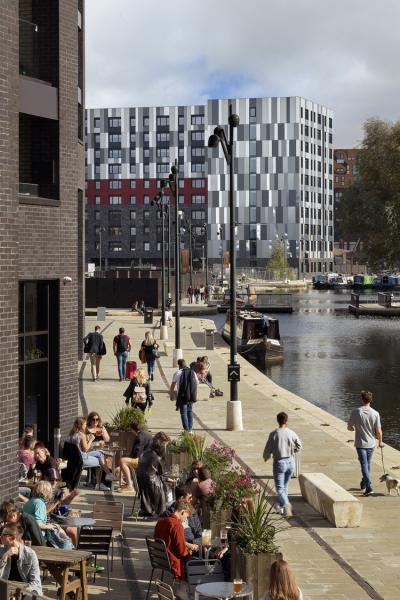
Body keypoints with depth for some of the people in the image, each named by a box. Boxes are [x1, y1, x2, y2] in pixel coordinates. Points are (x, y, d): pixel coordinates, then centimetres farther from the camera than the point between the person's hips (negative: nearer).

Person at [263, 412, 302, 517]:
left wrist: (265, 457, 14)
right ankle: (282, 507, 29)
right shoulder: (291, 433, -4)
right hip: (290, 462, 4)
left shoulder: (274, 434, -11)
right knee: (285, 485, 20)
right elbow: (299, 446, 3)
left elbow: (268, 449, -7)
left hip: (279, 462, -3)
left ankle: (286, 504, -26)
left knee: (279, 488, -2)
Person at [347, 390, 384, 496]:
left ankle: (368, 487, -15)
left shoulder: (355, 412, -13)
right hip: (371, 443, 3)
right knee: (368, 464, 19)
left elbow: (349, 427, -4)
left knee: (364, 465, -2)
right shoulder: (375, 414, -10)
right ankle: (364, 484, 36)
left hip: (360, 443, -2)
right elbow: (378, 431, -7)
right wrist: (380, 442, 11)